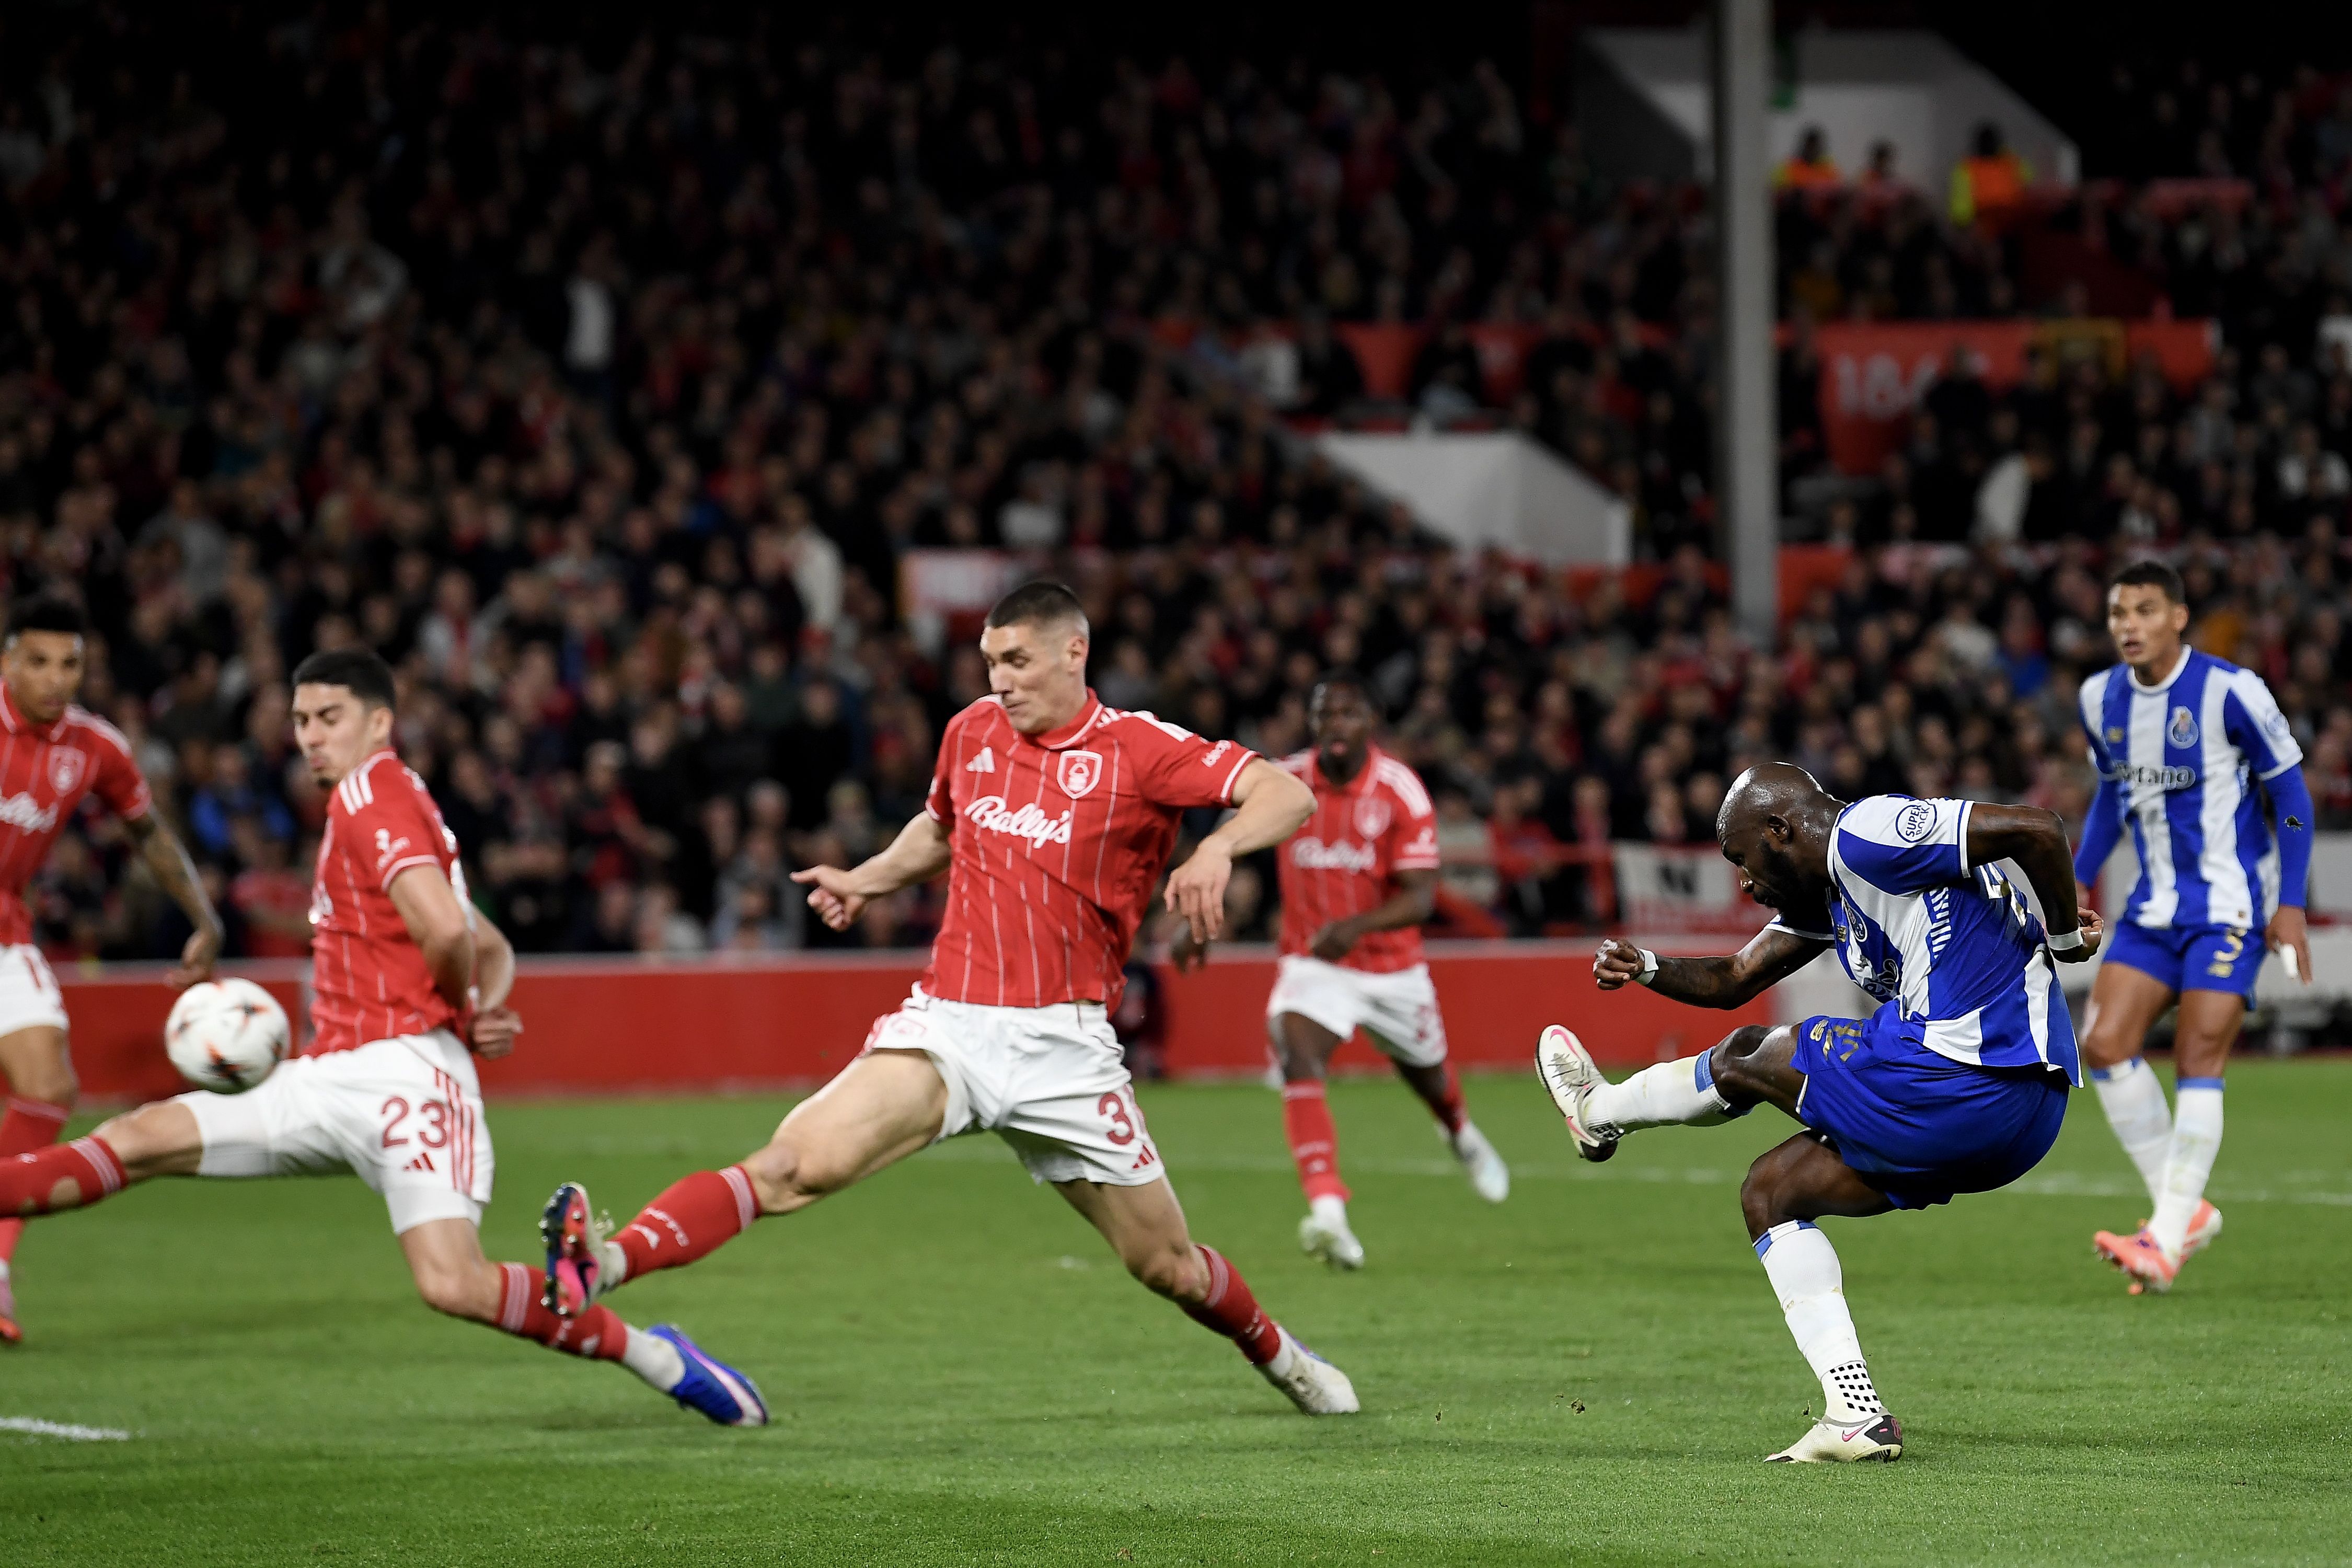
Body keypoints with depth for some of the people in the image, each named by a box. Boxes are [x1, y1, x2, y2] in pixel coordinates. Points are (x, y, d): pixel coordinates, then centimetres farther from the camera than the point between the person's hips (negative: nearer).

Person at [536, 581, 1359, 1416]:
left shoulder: (1139, 749, -5)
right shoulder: (972, 731, 9)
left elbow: (1286, 794, -14)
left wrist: (1219, 848, -33)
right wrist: (865, 880, 16)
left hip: (1063, 1043, -2)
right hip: (950, 1025, 2)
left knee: (1168, 1266, 8)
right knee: (798, 1162, -23)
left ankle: (1279, 1356, 38)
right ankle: (602, 1265, -38)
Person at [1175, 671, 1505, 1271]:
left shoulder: (1401, 792, -18)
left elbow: (1421, 897, -22)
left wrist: (1358, 925, -39)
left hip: (1392, 967, 0)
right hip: (1312, 965, 0)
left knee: (1426, 1073, 23)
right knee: (1298, 1060, -29)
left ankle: (1463, 1138, 62)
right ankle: (1328, 1211, -41)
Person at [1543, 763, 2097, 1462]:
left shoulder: (1867, 835, -12)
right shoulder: (1824, 887, 20)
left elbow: (2037, 829, -19)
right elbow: (1735, 980, 27)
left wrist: (2063, 938, -6)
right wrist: (1645, 968, 7)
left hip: (1964, 1084, -10)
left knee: (1746, 1060, 9)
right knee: (1771, 1189, 20)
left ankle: (1601, 1110, 39)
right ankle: (1856, 1416, 14)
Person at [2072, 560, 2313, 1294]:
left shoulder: (2230, 691, -14)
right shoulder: (2102, 698, 4)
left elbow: (2290, 792, -6)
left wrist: (2291, 905, -10)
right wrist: (2082, 881, 13)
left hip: (2230, 906, -6)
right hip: (2155, 906, 6)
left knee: (2197, 1061, -11)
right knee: (2105, 1045, -6)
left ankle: (2166, 1242, -10)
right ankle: (2186, 1209, 5)